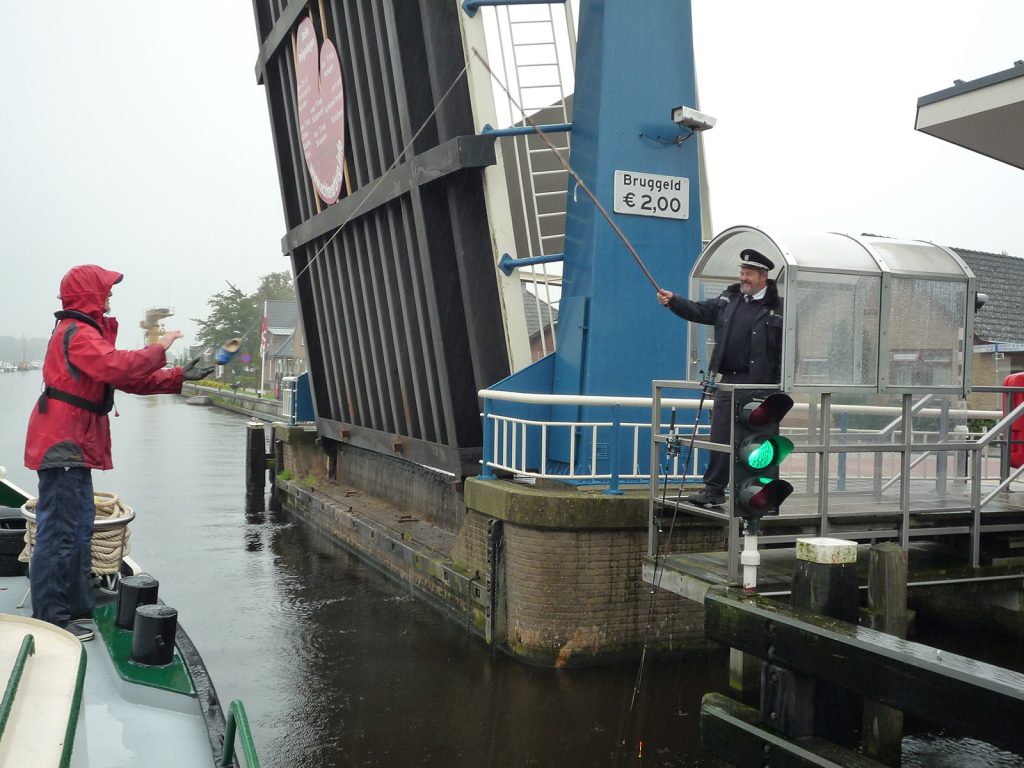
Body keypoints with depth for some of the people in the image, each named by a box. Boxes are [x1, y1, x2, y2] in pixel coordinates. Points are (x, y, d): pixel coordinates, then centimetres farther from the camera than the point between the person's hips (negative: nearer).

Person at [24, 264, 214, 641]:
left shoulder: (86, 332, 21)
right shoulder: (78, 333, -13)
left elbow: (129, 380, 20)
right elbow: (118, 368, -30)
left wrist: (180, 377, 14)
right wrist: (159, 349, -17)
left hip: (73, 449, 11)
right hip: (63, 449, -11)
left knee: (78, 530, 16)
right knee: (59, 533, -8)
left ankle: (76, 610, 25)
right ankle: (50, 620, -4)